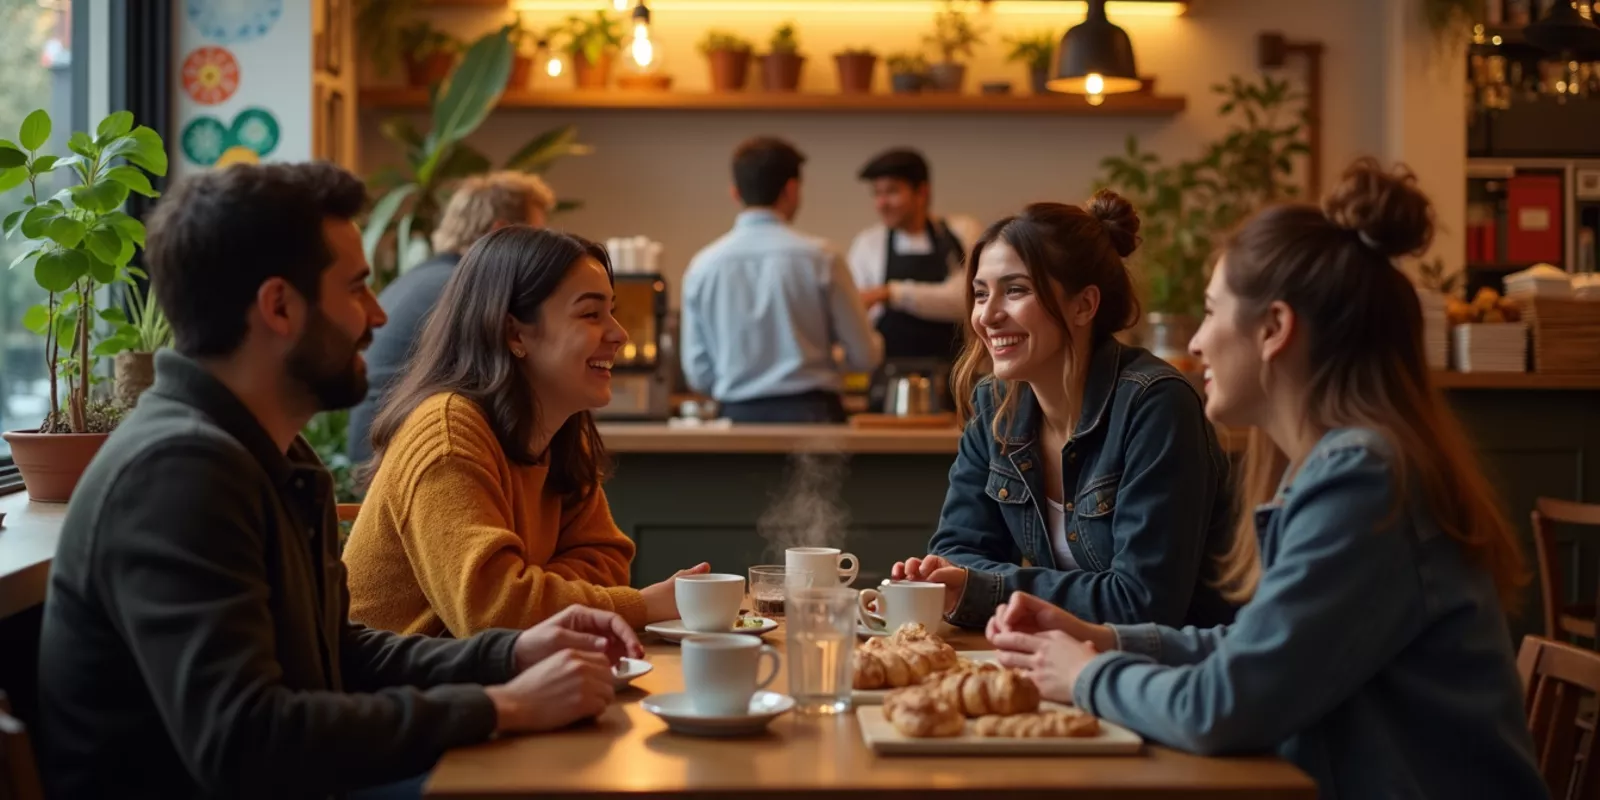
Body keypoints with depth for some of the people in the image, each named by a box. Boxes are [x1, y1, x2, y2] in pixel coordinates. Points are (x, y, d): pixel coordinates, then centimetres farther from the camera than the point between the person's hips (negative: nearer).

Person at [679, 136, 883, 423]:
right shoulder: (819, 258, -6)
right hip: (810, 413, -2)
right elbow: (864, 356, -2)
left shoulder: (702, 266, 1)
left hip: (739, 419, 3)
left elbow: (698, 373, 5)